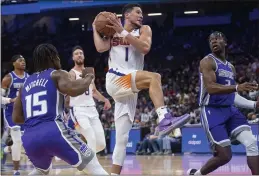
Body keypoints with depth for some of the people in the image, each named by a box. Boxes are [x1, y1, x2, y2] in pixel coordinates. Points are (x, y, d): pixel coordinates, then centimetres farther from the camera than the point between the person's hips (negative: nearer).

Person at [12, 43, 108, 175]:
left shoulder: (26, 83, 24)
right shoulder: (57, 74, 8)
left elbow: (16, 118, 23)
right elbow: (73, 89, -14)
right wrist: (88, 78, 5)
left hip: (29, 138, 6)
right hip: (54, 132, -6)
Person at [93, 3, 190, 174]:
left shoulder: (144, 30, 13)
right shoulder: (112, 31, 12)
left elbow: (145, 48, -9)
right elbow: (101, 48, -7)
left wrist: (123, 32, -10)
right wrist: (95, 28, 2)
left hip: (129, 92, 4)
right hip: (116, 80, -4)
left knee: (122, 139, 4)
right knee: (153, 77, -30)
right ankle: (165, 118, -48)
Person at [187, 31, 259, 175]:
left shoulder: (231, 67, 18)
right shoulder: (207, 62, -7)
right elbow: (210, 88, -22)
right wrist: (237, 87, -34)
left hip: (230, 110, 7)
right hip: (212, 111, -7)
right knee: (224, 155, -11)